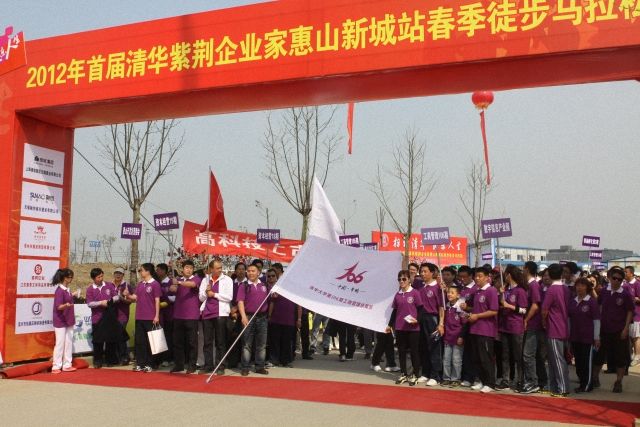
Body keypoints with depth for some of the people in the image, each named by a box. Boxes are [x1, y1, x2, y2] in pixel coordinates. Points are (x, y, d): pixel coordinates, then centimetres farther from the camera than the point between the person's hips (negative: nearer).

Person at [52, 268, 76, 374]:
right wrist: (66, 305, -42)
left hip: (69, 321, 9)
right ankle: (56, 366, 5)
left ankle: (66, 365, 16)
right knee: (60, 344, -4)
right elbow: (59, 306, -23)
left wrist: (74, 295, 33)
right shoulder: (59, 290, -18)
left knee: (69, 342, 10)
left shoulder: (67, 289, 6)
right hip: (60, 321, -8)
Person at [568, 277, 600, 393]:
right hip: (575, 336, 5)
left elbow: (596, 320, -6)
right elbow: (569, 318, 15)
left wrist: (597, 337, -8)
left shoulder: (592, 301, -5)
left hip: (588, 337, -5)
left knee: (587, 361, 0)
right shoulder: (572, 301, 8)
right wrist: (568, 334, 13)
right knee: (578, 361, 10)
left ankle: (586, 385, 8)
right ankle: (582, 382, 21)